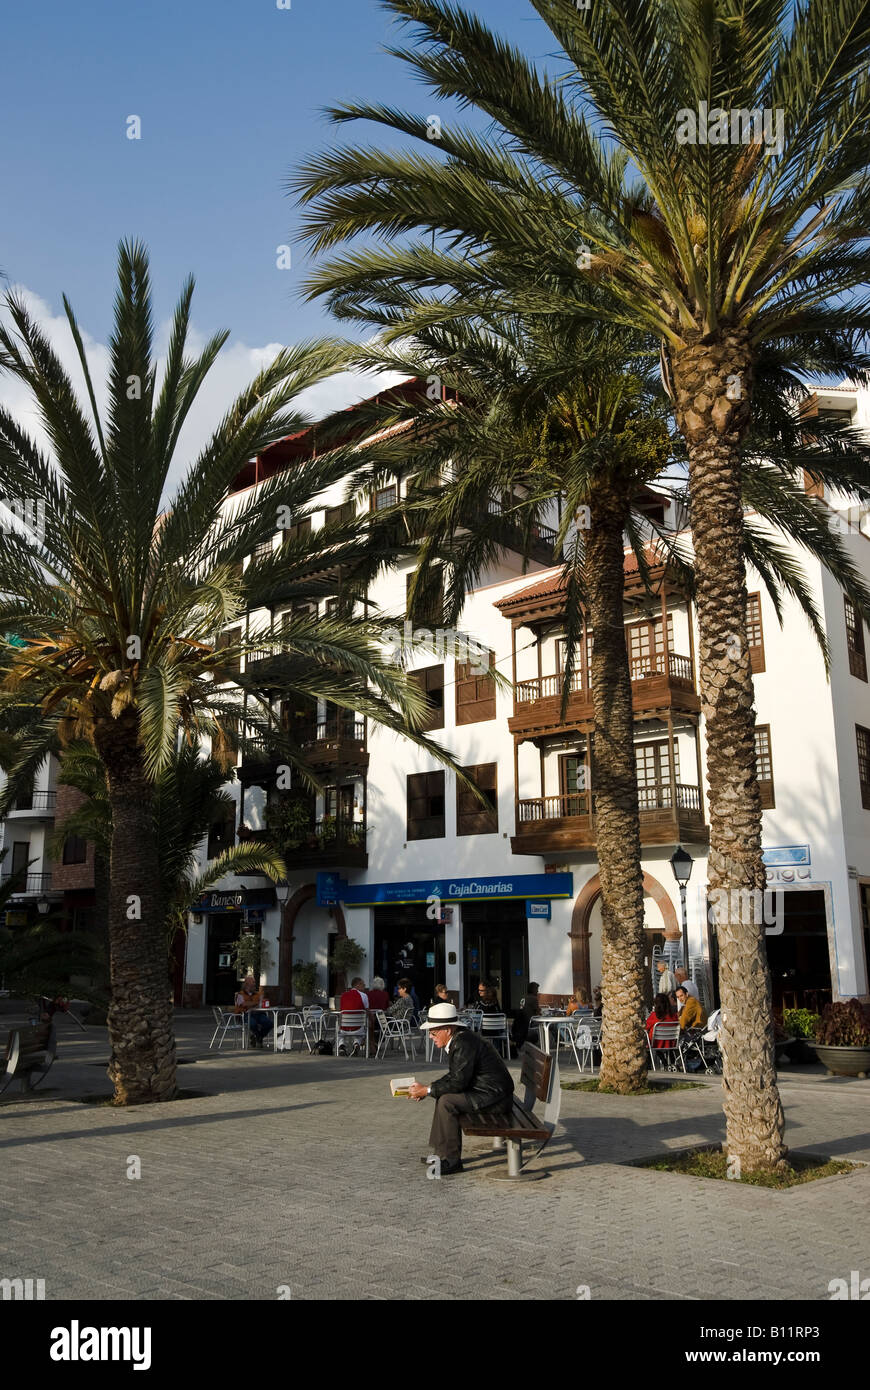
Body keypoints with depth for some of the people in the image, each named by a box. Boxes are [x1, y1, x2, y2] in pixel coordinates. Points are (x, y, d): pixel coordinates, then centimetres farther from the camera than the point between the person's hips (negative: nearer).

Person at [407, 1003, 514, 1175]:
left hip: (494, 1094, -11)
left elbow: (458, 1082, -25)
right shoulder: (457, 1039, 8)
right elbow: (454, 1076, 14)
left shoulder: (464, 1043, -23)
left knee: (447, 1102, -19)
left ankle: (452, 1160, -10)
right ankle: (439, 1153, 17)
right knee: (442, 1095, 14)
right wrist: (426, 1088, 3)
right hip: (486, 1090, 11)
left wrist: (427, 1090, -17)